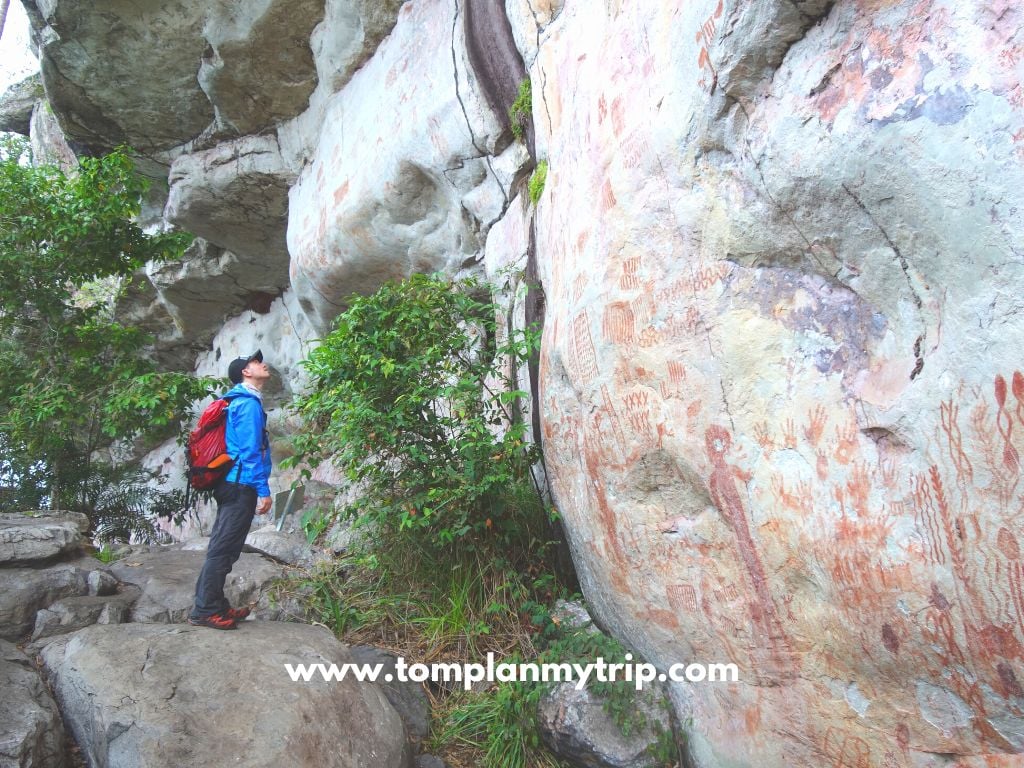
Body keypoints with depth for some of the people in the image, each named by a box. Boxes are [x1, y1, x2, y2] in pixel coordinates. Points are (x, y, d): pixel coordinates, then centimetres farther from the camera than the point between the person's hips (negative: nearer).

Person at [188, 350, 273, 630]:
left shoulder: (239, 402, 18)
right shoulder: (249, 403, -11)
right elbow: (250, 450, -18)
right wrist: (263, 490, -18)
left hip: (230, 484, 10)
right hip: (242, 485, -10)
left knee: (222, 548, 14)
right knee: (223, 549, -5)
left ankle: (215, 605, 22)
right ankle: (205, 610, 1)